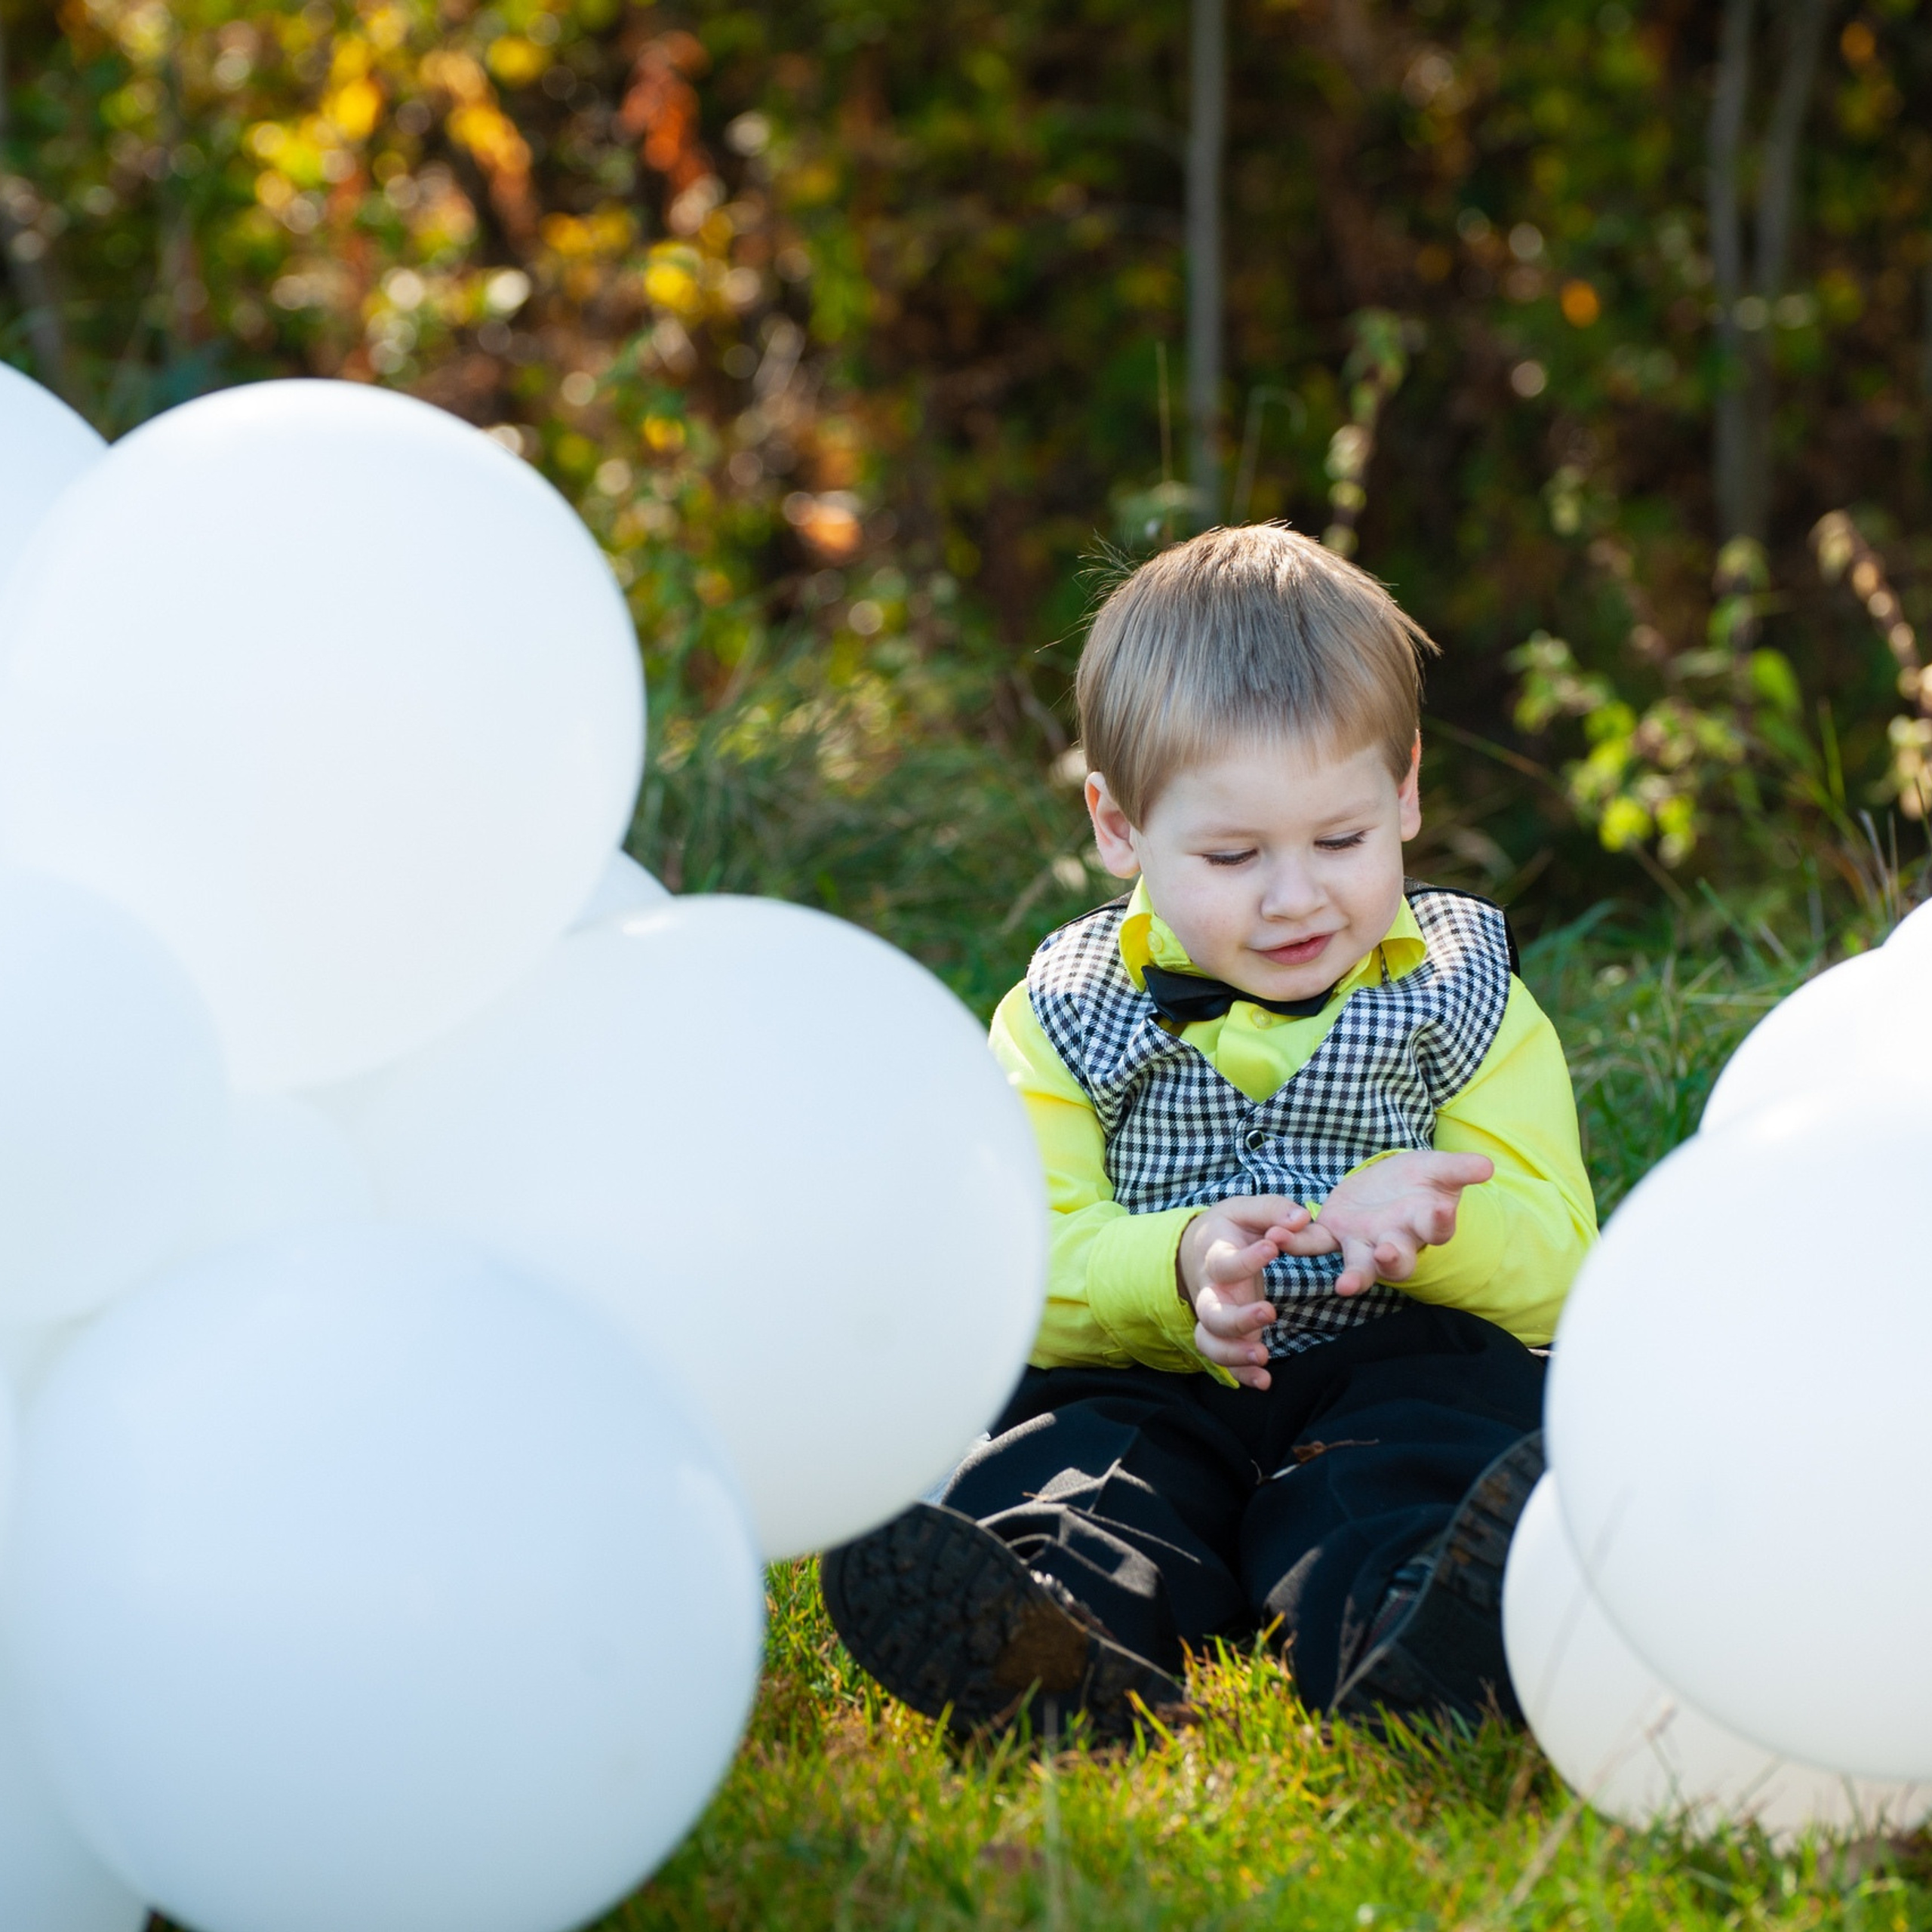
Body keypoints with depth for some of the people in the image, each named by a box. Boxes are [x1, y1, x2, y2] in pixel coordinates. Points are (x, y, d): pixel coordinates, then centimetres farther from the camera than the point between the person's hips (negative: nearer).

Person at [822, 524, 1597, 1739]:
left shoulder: (1465, 1007, 9)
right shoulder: (1062, 1022, 8)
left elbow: (1552, 1263, 3)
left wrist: (1434, 1224, -21)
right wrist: (1178, 1270, -23)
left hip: (1393, 1379, 0)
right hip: (1152, 1398, 1)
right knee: (1065, 1454, -30)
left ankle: (1415, 1635, -64)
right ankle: (1064, 1646, -62)